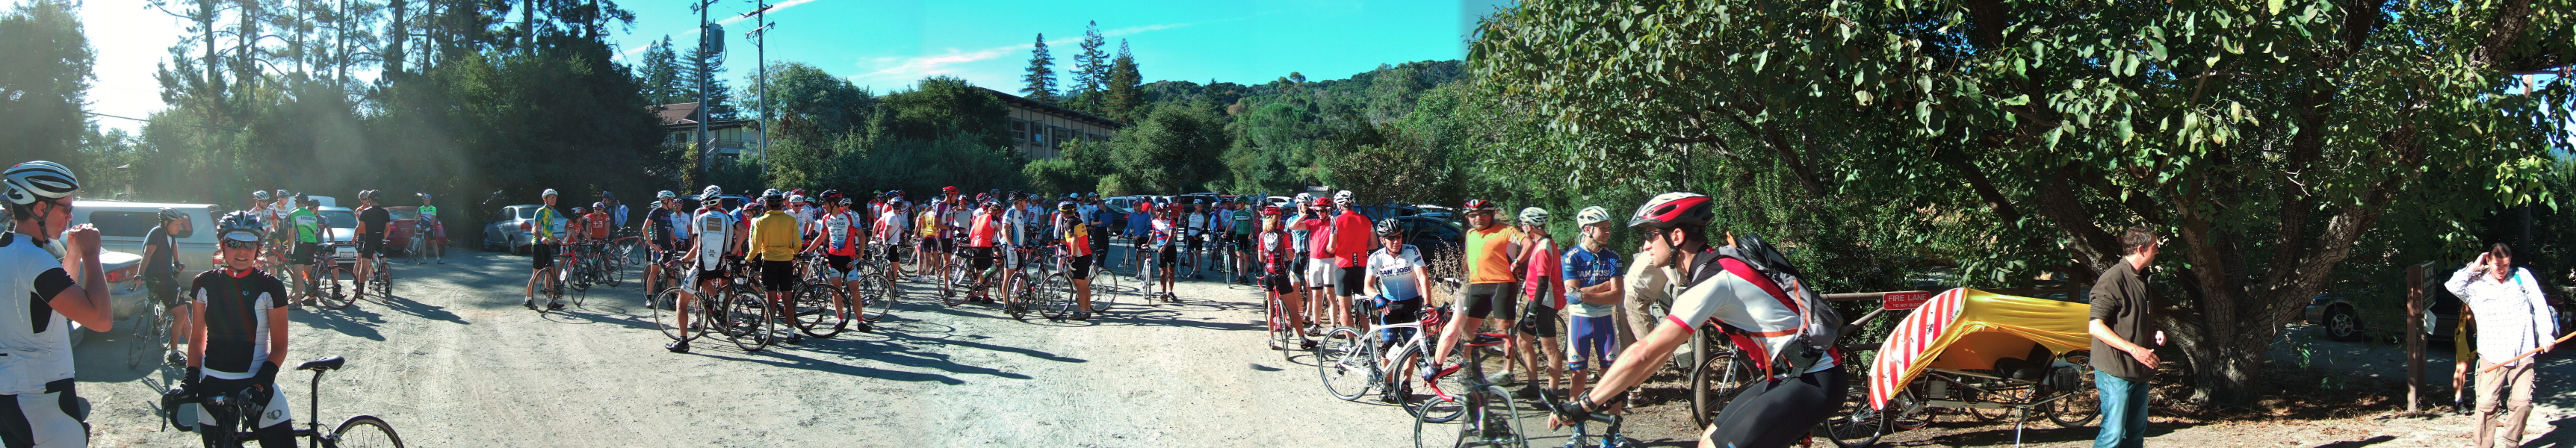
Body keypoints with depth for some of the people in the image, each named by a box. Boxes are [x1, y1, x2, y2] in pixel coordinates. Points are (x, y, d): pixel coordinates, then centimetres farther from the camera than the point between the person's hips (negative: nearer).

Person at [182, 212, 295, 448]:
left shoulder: (270, 287, -5)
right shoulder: (205, 284, 4)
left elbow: (279, 346, -3)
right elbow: (197, 337, 11)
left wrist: (260, 384, -16)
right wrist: (191, 379, -2)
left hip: (255, 384, -3)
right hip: (212, 386, 3)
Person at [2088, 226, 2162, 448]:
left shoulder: (2141, 279, 15)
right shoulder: (2113, 279, -15)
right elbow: (2095, 327, -21)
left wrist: (2156, 333, 9)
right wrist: (2134, 349, -25)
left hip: (2139, 371, 9)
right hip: (2116, 371, -9)